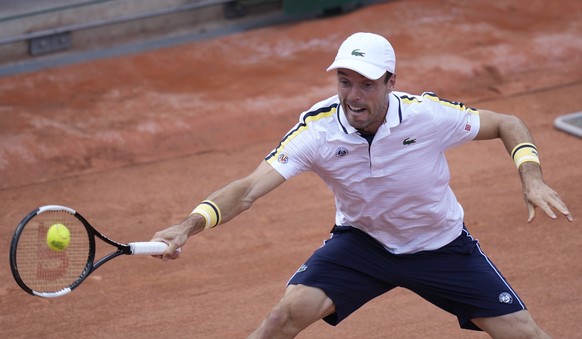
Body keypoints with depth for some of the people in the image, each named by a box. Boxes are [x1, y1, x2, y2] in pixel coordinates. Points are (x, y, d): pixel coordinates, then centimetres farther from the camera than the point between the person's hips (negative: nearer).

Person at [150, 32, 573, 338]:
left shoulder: (428, 114, -25)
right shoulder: (317, 128, -24)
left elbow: (508, 125, -9)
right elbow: (249, 188, -31)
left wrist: (532, 178, -27)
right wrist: (189, 226, -47)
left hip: (440, 246, 0)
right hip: (361, 241, 0)